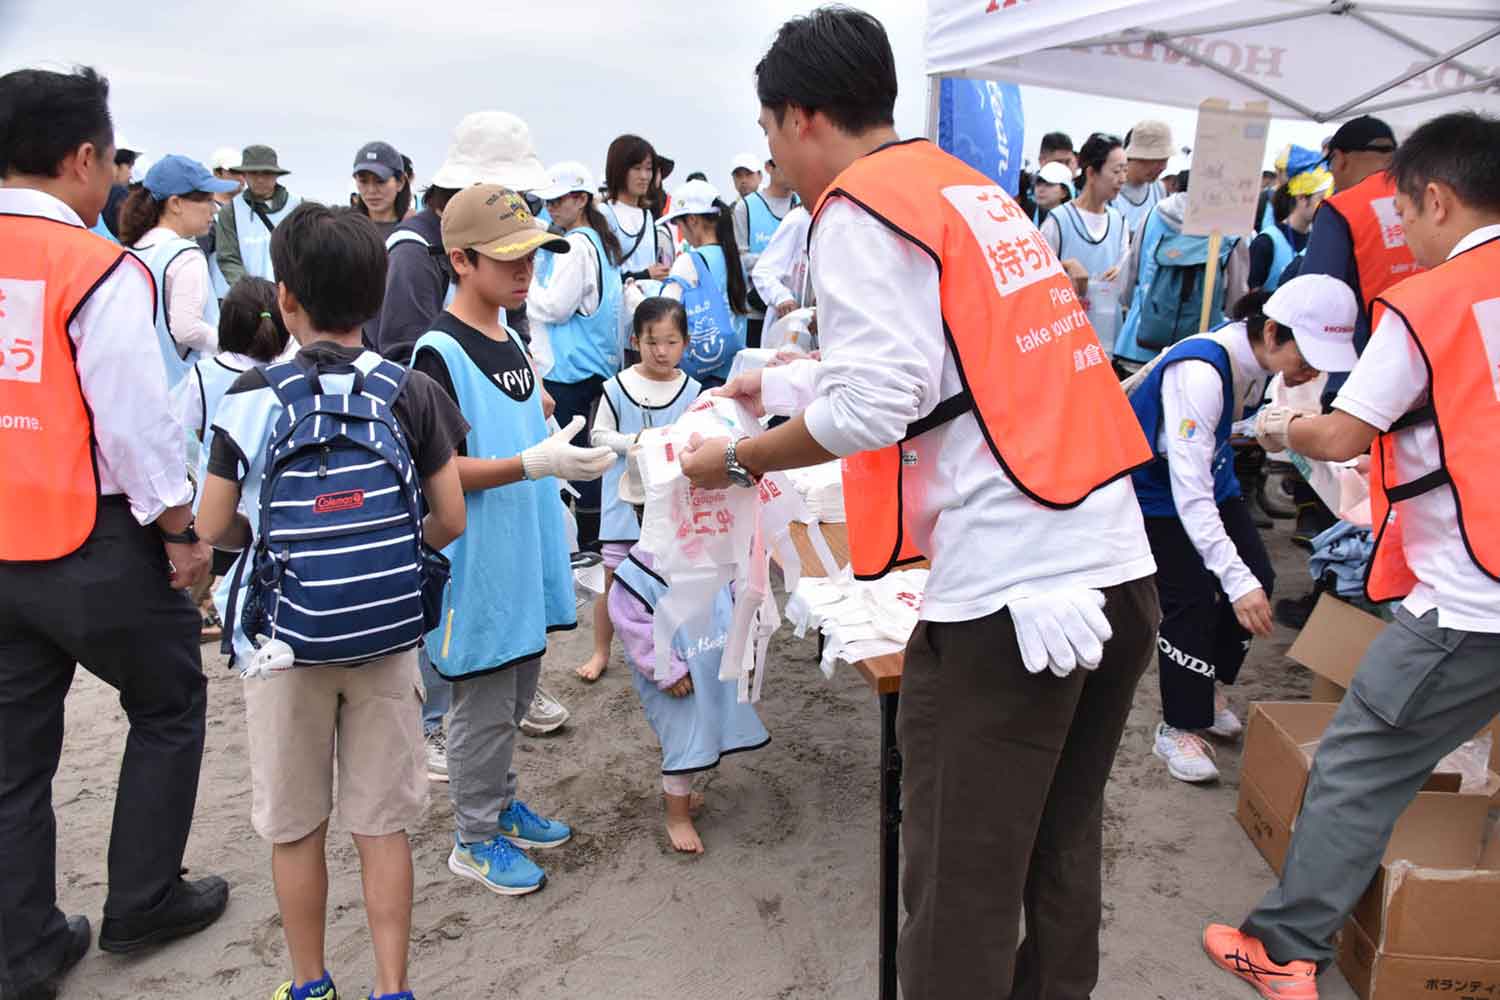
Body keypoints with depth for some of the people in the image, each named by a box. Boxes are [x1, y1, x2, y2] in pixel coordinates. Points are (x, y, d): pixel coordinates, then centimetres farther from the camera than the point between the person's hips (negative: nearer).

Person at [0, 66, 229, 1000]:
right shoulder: (96, 269, -15)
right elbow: (136, 420, -17)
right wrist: (182, 532, -7)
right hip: (93, 541, -6)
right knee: (169, 710, 15)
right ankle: (143, 900, 25)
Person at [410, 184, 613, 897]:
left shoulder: (507, 337, 10)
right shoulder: (440, 351, -16)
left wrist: (567, 456, 8)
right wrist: (532, 463, -28)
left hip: (523, 552, 8)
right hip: (475, 563, -8)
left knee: (515, 694, 20)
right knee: (483, 704, 5)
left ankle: (500, 805, 38)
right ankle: (475, 839, 22)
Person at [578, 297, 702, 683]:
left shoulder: (692, 391, -3)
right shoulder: (617, 387, -6)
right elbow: (598, 435, -2)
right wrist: (634, 442, -16)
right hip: (626, 498, 0)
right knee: (613, 578, 9)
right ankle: (601, 651, 26)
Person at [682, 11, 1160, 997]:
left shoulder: (857, 211, -6)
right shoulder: (978, 189, 19)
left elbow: (871, 408, -15)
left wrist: (737, 460, 0)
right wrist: (780, 382, 36)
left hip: (1008, 590, -8)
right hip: (1121, 569, 9)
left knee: (963, 883, 6)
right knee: (1062, 856, 21)